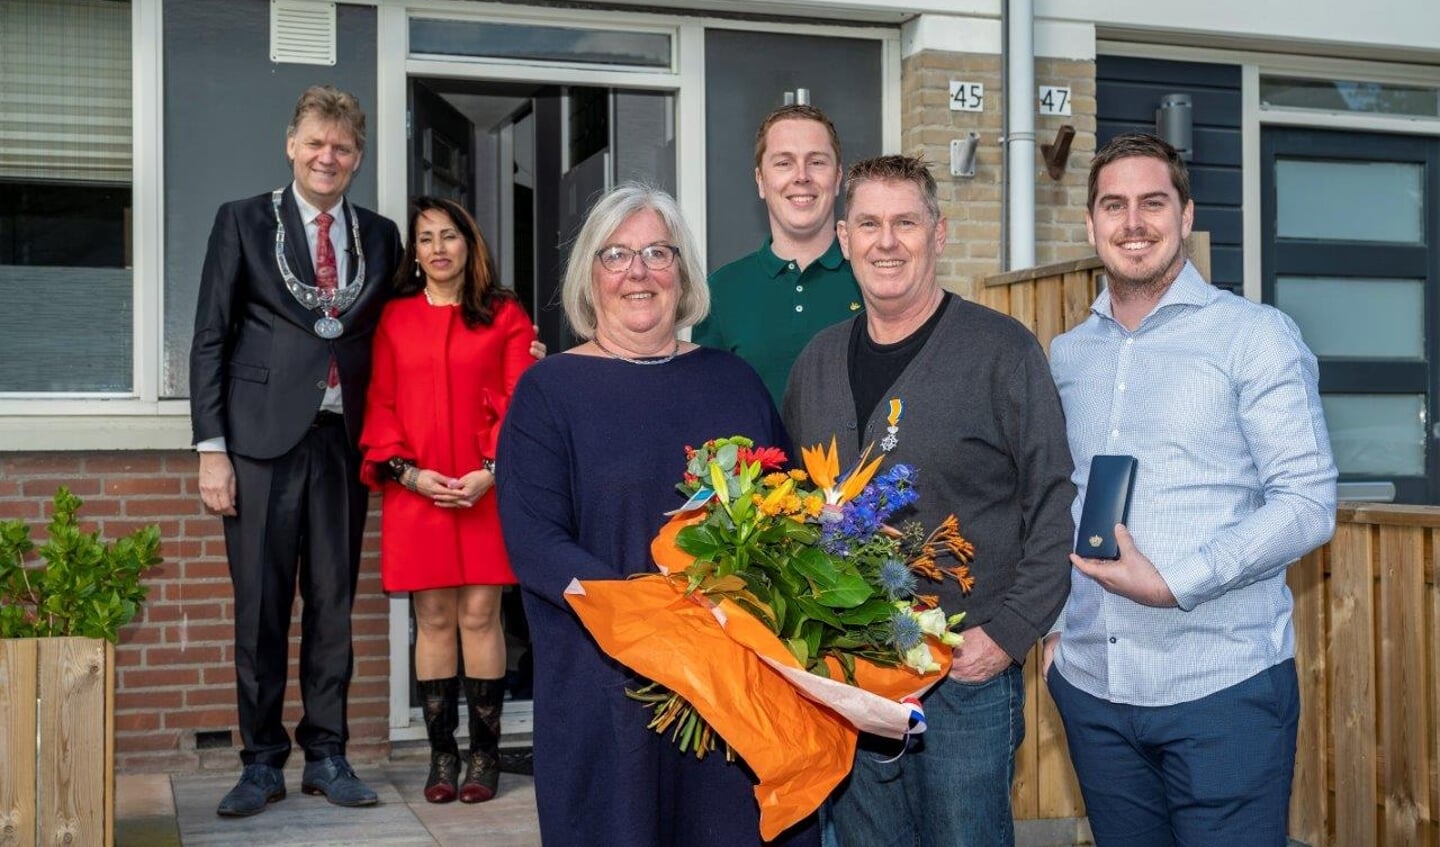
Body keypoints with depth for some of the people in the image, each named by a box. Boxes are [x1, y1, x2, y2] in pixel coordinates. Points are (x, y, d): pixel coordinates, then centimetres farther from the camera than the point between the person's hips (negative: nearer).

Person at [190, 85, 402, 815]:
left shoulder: (380, 236, 12)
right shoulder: (243, 221, 4)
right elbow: (210, 338, 1)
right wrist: (211, 447, -6)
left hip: (344, 441, 2)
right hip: (264, 437, -2)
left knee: (333, 606, 7)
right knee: (260, 609, 2)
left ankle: (326, 756, 18)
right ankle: (262, 762, 14)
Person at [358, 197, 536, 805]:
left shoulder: (505, 316, 7)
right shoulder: (394, 319, 11)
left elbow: (520, 402, 2)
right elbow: (380, 404, 7)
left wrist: (492, 471, -11)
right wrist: (409, 472, -6)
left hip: (485, 489, -1)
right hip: (416, 489, 1)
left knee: (480, 615, -1)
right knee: (433, 619, 4)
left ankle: (484, 754, 9)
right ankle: (442, 755, 12)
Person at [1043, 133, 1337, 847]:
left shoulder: (1255, 335, -4)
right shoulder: (1066, 355, 12)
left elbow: (1308, 503, -10)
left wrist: (1175, 583, -20)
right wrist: (1055, 621, 8)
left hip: (1224, 685, -4)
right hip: (1090, 684, 5)